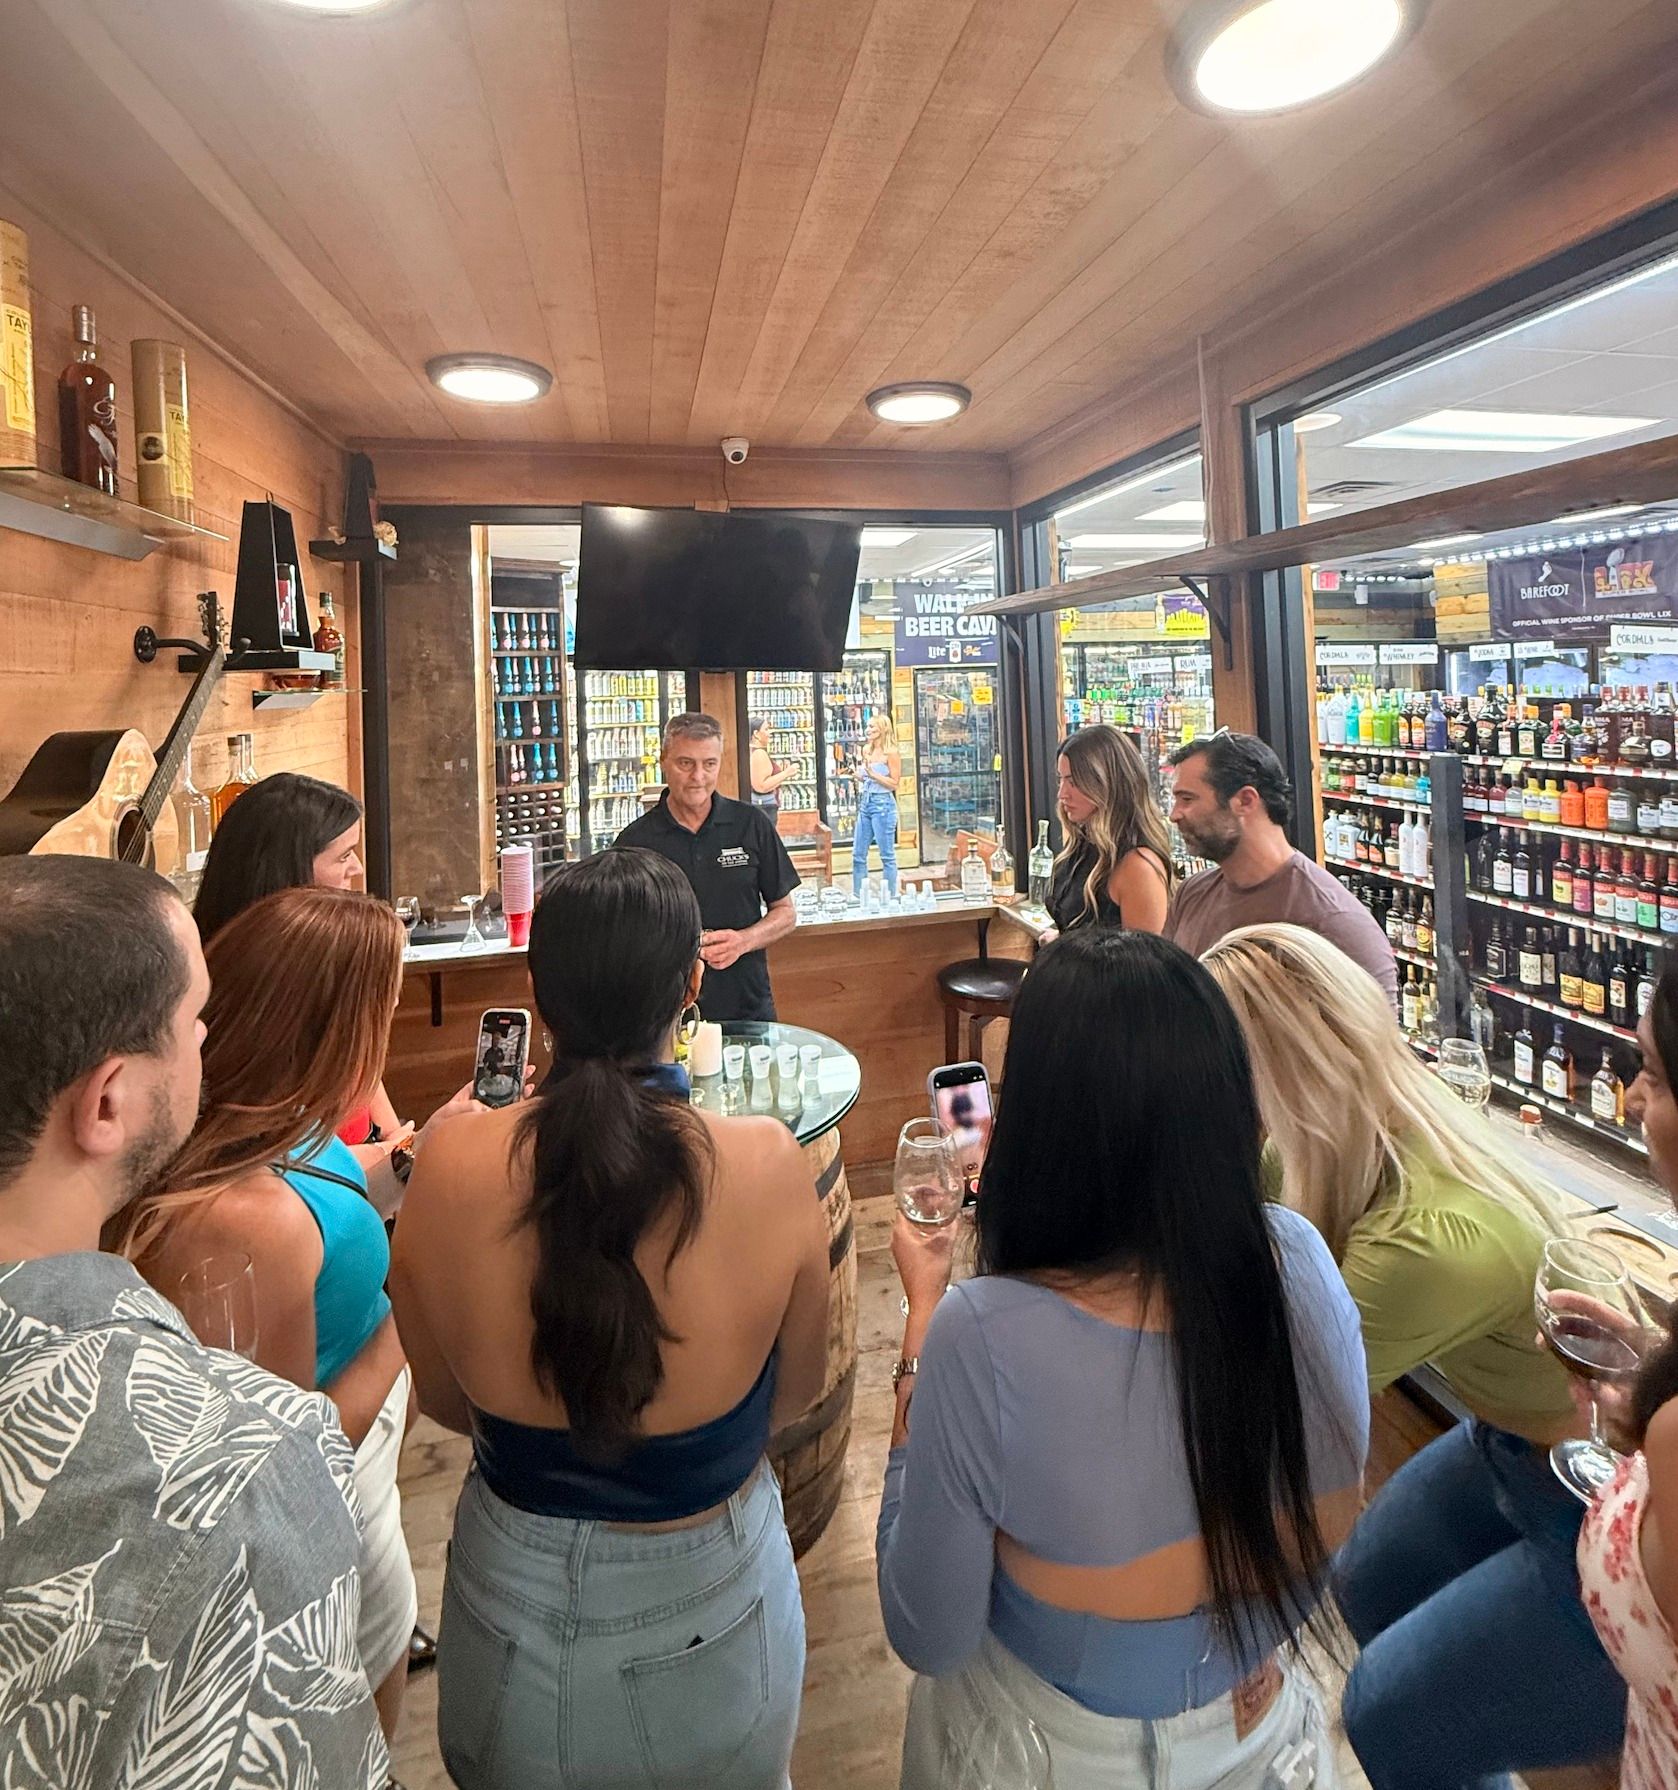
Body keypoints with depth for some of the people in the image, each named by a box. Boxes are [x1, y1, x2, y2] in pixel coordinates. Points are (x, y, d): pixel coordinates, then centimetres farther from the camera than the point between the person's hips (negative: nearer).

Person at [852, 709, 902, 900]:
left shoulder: (892, 752, -8)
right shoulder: (867, 750, 12)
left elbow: (894, 783, -11)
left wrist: (873, 774, -19)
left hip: (883, 804, -7)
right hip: (865, 803, 7)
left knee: (887, 855, 1)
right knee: (858, 854, 9)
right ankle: (857, 896, 17)